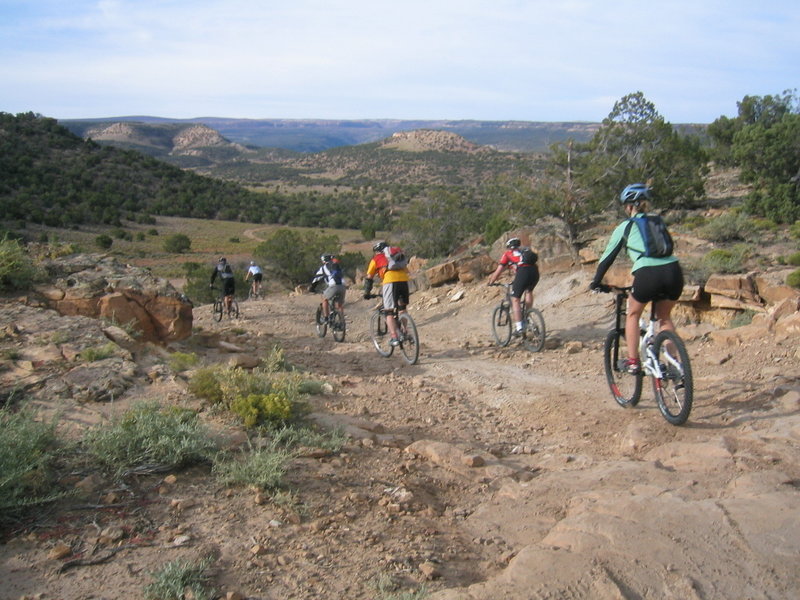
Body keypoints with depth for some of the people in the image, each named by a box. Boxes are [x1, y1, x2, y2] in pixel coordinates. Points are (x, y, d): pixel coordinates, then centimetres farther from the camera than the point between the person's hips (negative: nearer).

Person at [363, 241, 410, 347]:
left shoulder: (376, 259, 22)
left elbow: (368, 278, 21)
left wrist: (366, 293, 30)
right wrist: (407, 292, 44)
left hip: (390, 282, -4)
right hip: (404, 280, 4)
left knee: (389, 312, 0)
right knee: (402, 308, 22)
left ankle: (394, 338, -10)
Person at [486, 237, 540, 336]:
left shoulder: (507, 254, 22)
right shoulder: (524, 251, 36)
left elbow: (498, 272, 21)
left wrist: (491, 282, 37)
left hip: (523, 272, -5)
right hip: (535, 271, 5)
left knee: (515, 299, 4)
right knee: (529, 291, 33)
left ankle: (519, 327, -6)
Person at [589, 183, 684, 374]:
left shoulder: (624, 227, 13)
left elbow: (607, 258, 17)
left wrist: (596, 282, 29)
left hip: (647, 274, -4)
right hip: (673, 271, 4)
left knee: (633, 314, 21)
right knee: (664, 317, 25)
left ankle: (633, 362, 16)